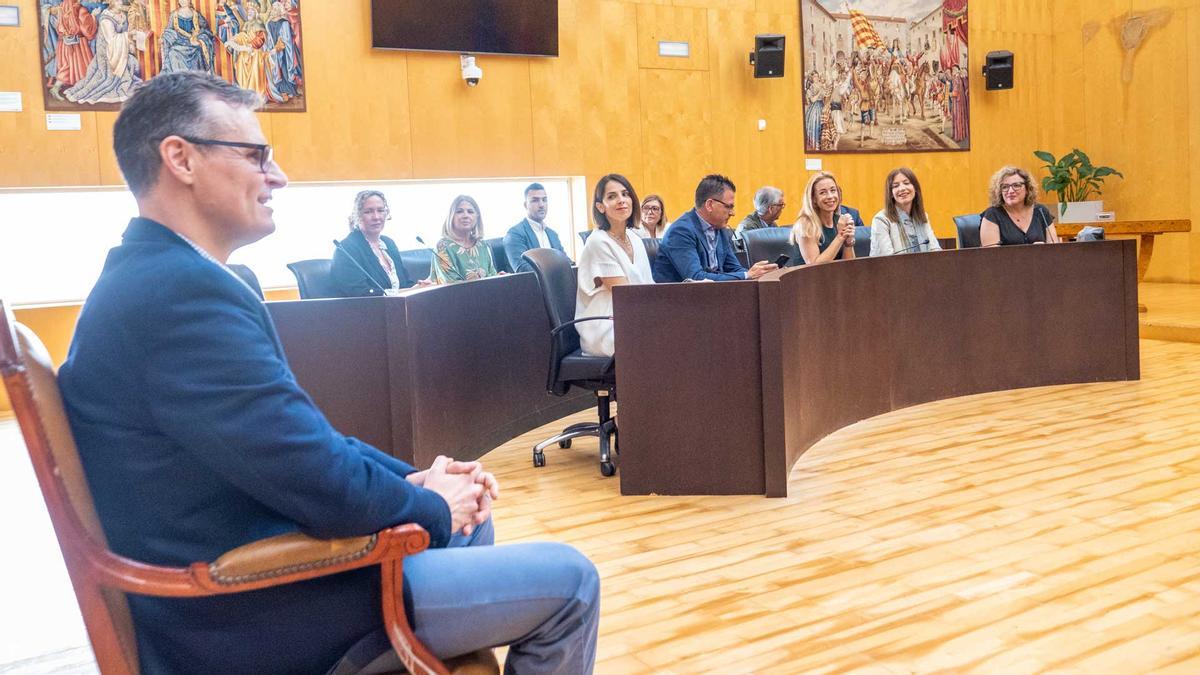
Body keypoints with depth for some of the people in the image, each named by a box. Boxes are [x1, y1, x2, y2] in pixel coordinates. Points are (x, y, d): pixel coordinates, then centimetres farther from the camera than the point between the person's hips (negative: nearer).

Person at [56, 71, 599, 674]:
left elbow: (301, 434, 13)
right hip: (249, 620, -10)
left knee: (467, 516, 26)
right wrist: (432, 505, -7)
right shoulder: (184, 288, -25)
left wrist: (413, 477, 3)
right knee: (568, 580, -3)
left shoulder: (157, 277, 9)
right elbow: (324, 486, -27)